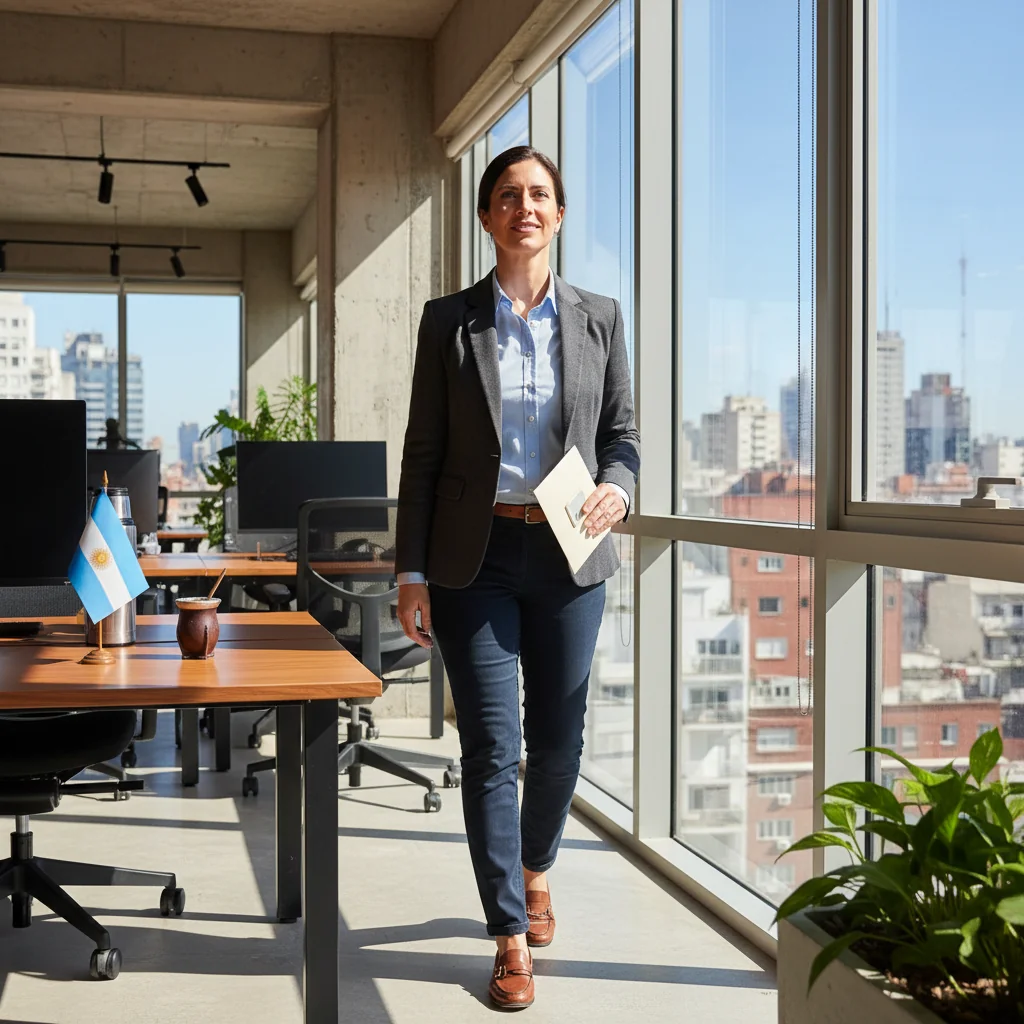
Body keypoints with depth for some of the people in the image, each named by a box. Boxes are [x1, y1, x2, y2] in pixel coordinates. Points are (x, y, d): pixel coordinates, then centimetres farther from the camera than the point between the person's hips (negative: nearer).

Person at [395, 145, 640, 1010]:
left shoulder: (599, 318, 7)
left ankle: (534, 868, 40)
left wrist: (617, 489, -13)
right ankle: (511, 936, 9)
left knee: (559, 738, 11)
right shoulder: (449, 321, 3)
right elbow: (424, 451, 1)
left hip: (569, 555, 2)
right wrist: (412, 571, -3)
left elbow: (624, 433, 10)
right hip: (477, 555, -1)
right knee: (492, 745, -2)